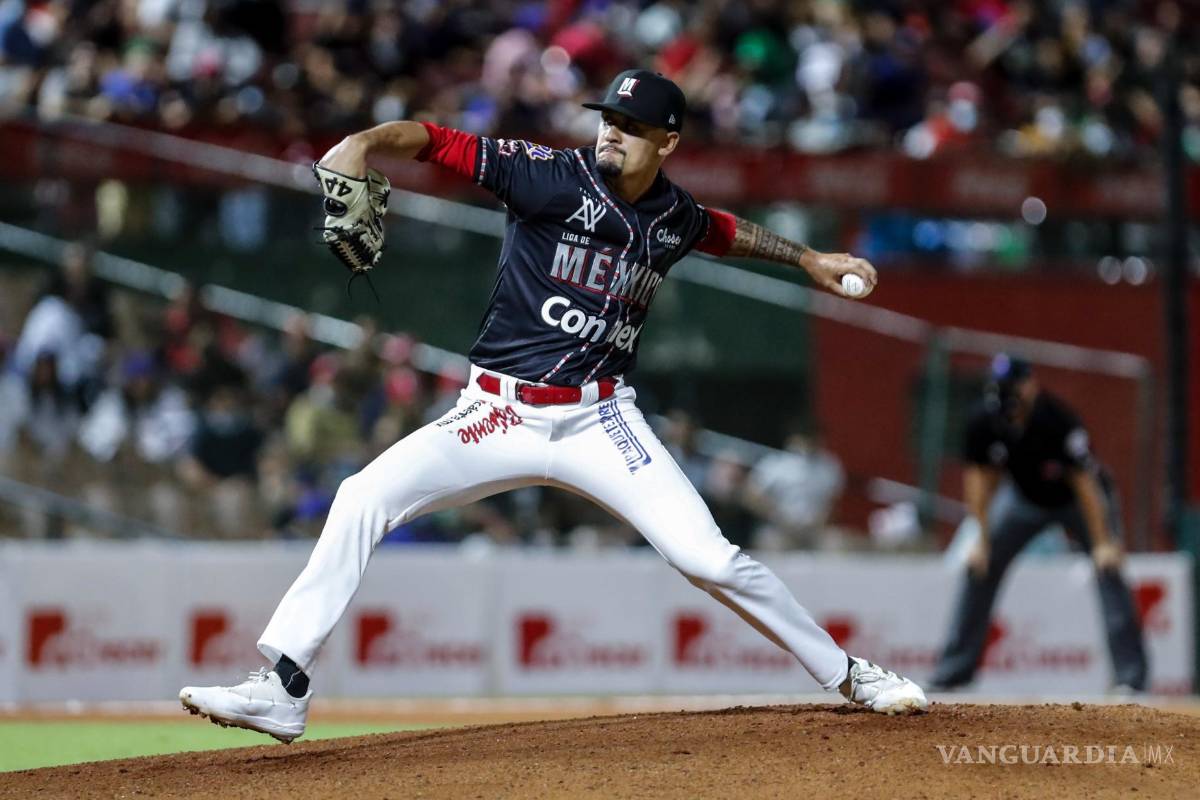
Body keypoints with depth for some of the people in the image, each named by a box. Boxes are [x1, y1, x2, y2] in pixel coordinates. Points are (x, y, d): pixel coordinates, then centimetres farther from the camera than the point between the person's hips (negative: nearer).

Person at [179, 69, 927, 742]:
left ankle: (847, 674, 9)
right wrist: (367, 142, -37)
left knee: (709, 557, -11)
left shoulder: (675, 218, 3)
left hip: (598, 422, 1)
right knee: (364, 498, -19)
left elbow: (724, 230, 29)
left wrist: (808, 258, 31)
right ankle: (283, 691, -16)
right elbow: (441, 142, -20)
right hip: (495, 414, -1)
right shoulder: (554, 176, -10)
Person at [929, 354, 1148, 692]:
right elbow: (980, 477, -11)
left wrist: (1103, 543, -36)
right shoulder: (984, 421, -22)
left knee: (1108, 569, -21)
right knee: (979, 566, -2)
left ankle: (1131, 674, -20)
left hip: (1076, 498, -4)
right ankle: (955, 667, 8)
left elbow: (1084, 483, -33)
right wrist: (983, 538, -14)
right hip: (1024, 496, 4)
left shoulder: (1058, 421, -35)